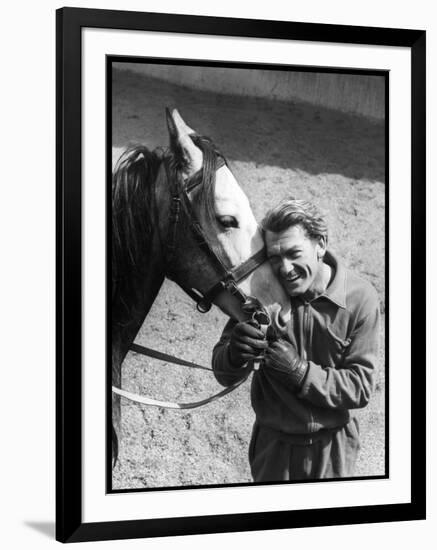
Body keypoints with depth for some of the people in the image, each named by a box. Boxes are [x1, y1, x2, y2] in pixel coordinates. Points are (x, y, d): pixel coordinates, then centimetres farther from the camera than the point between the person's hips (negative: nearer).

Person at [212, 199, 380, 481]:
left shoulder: (360, 298, -16)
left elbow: (361, 388, -15)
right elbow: (224, 376, -9)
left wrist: (299, 371, -28)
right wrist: (235, 355, -32)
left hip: (332, 445, -1)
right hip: (272, 444, 1)